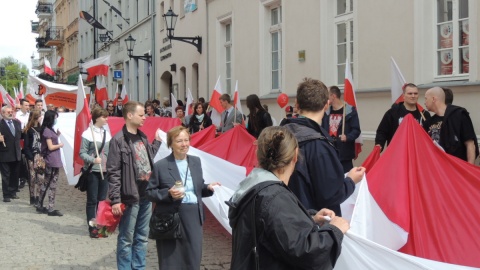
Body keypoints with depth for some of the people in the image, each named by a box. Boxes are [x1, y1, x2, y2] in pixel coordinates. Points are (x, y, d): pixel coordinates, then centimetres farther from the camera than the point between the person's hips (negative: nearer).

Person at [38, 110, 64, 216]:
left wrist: (57, 135, 4)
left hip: (53, 161, 10)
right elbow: (51, 147, -17)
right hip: (53, 161, -10)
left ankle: (40, 206, 21)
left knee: (47, 184, 14)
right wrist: (60, 145, -2)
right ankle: (51, 209, 0)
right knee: (52, 185, -4)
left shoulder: (49, 130, 14)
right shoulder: (47, 130, -14)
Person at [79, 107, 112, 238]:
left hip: (105, 171, 6)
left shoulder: (107, 133, 10)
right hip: (92, 171, -6)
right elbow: (82, 153, -10)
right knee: (92, 200, 1)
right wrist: (93, 160, -24)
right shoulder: (88, 133, -8)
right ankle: (92, 228, 7)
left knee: (102, 200, 9)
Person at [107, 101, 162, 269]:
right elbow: (113, 173, -15)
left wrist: (157, 141, 18)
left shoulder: (142, 137, 12)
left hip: (146, 195, 8)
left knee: (142, 238, 15)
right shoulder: (118, 140, -12)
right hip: (130, 197, -8)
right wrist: (115, 200, -19)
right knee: (126, 239, 3)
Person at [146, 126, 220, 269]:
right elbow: (150, 192, -3)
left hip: (193, 217, 4)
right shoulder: (160, 166, -5)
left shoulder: (196, 161, 10)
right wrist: (168, 193, -19)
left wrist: (208, 188, -4)